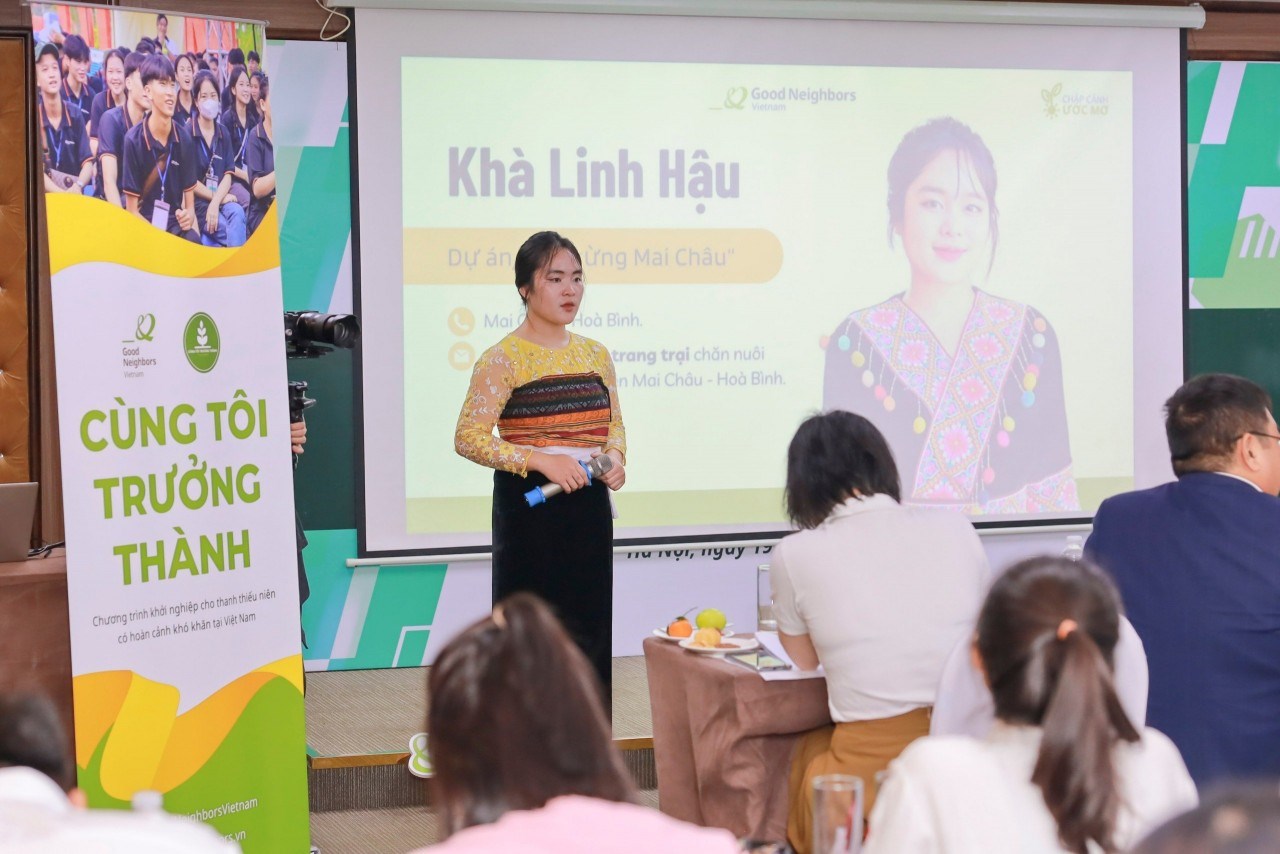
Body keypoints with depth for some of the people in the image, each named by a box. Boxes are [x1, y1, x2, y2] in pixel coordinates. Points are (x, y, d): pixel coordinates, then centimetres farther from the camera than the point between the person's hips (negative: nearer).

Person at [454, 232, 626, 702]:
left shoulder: (595, 355, 10)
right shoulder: (503, 359, -7)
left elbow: (615, 424, 22)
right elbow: (468, 437, -12)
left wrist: (616, 458, -1)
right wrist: (541, 460, -20)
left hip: (590, 508, 5)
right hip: (529, 509, -5)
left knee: (591, 632, 7)